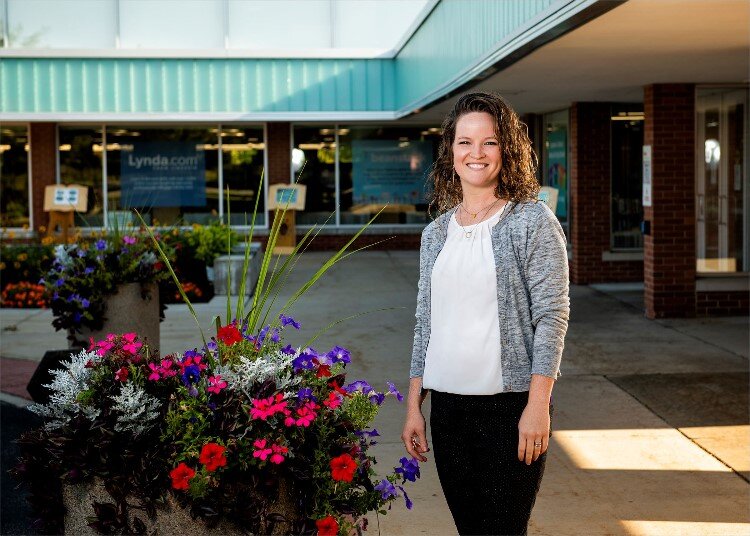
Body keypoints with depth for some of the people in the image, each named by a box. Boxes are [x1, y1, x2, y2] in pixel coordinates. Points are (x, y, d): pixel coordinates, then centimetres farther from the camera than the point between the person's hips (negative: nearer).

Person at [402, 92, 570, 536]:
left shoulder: (533, 221, -4)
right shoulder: (436, 233, 11)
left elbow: (552, 316, -8)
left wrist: (538, 405, -14)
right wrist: (414, 406, 10)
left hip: (512, 404, -5)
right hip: (448, 407, 5)